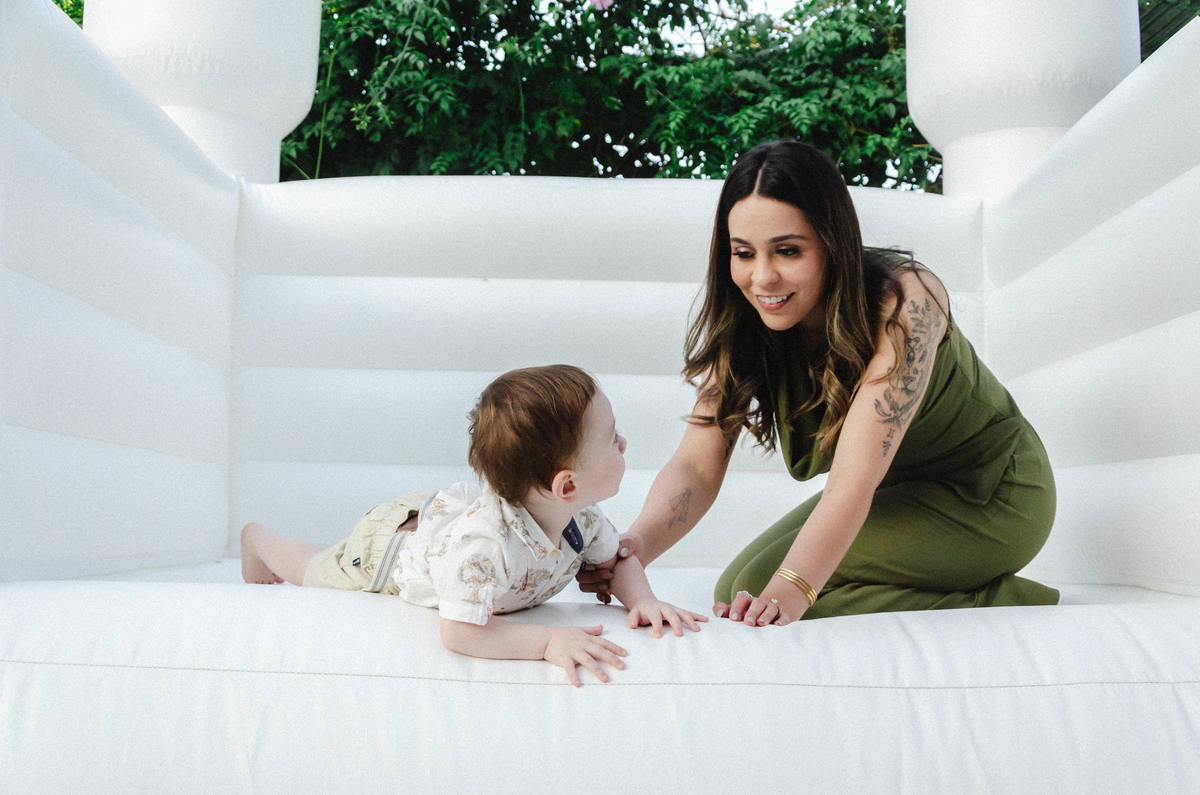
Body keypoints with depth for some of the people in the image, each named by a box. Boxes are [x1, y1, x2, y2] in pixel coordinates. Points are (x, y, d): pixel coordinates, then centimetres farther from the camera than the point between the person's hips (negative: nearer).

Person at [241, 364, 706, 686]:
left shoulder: (579, 515, -29)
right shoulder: (482, 544, -52)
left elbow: (618, 558, -12)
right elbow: (459, 632, -49)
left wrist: (642, 600, -32)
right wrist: (547, 641, -52)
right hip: (386, 544, -4)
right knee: (316, 572, 26)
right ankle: (259, 541, 53)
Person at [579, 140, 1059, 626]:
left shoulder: (904, 301, -30)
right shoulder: (739, 328, -12)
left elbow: (856, 477, -38)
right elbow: (698, 463, -20)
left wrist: (790, 591, -50)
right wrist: (638, 544, -39)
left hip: (992, 496, -7)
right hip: (896, 495, 7)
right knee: (736, 594, -1)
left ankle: (1004, 604, -10)